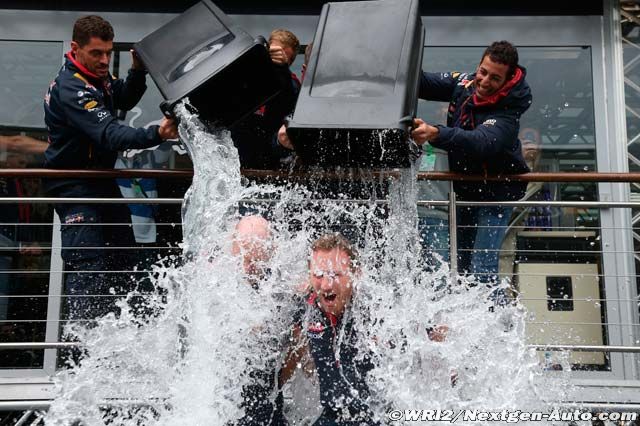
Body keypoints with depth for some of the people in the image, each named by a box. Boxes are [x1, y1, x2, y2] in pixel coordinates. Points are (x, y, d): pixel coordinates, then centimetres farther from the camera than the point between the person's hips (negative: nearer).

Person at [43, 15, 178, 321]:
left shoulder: (98, 75, 4)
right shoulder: (70, 88, -25)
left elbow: (124, 101, 19)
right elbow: (109, 134, -36)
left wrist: (138, 71, 0)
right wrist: (156, 134, -51)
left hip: (100, 178, 10)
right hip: (74, 186, -10)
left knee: (123, 257, 13)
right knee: (88, 262, -14)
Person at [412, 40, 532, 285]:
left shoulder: (507, 114, -29)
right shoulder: (463, 83, -9)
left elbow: (480, 142, -46)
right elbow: (424, 84, -2)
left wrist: (435, 134, -61)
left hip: (496, 192, -7)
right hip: (465, 189, 7)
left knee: (482, 268, -17)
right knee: (463, 262, 18)